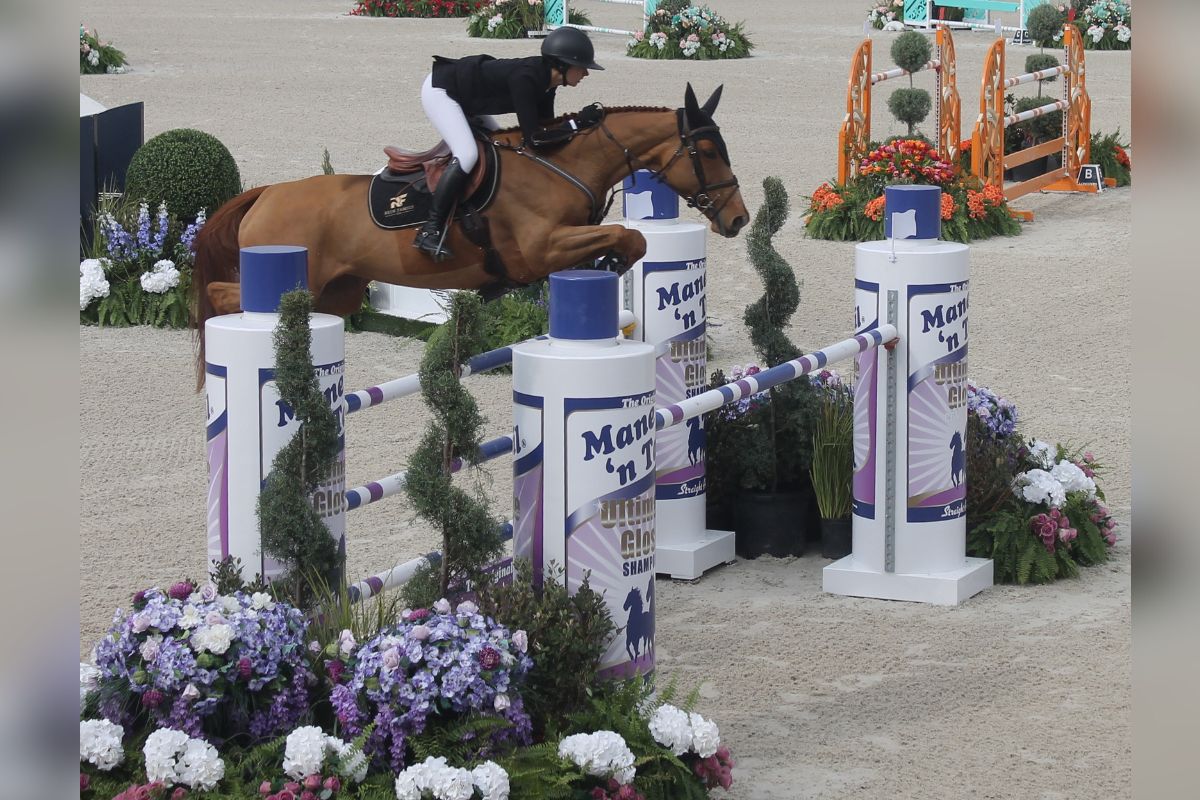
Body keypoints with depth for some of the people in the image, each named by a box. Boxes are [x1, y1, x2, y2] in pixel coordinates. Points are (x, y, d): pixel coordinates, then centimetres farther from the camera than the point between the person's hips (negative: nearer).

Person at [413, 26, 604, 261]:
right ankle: (430, 231, -25)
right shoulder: (524, 78, -32)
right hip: (439, 90, -11)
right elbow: (534, 138, -33)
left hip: (465, 100, 11)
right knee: (467, 154, -25)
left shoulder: (545, 79, -6)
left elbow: (546, 128, 1)